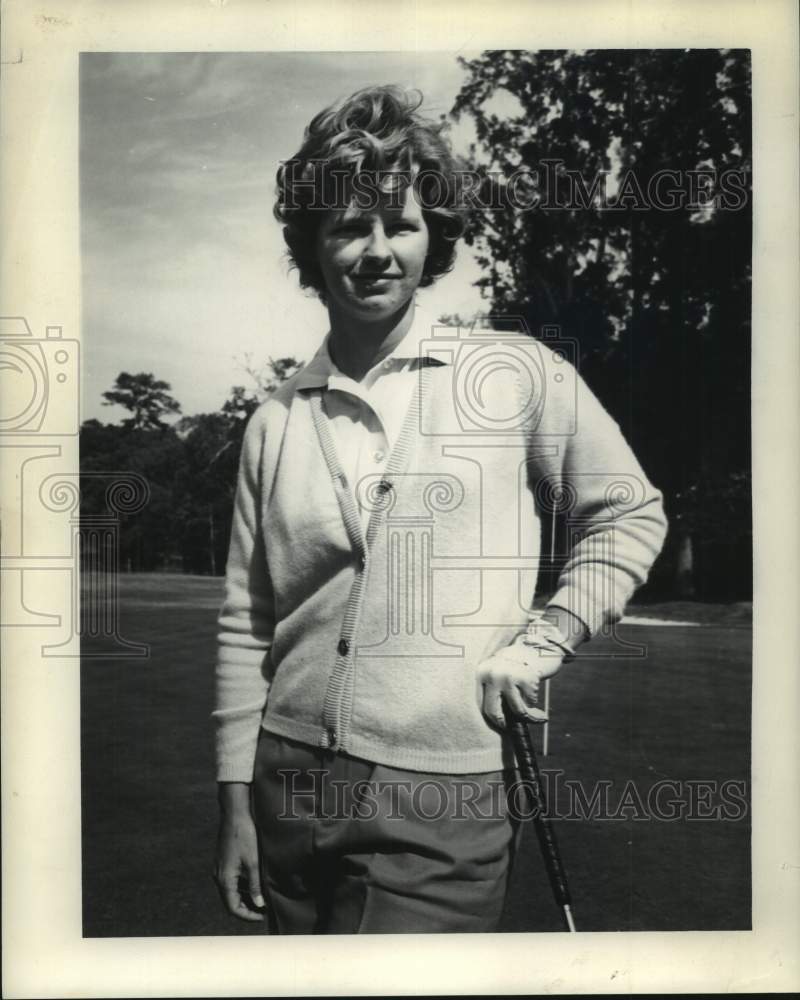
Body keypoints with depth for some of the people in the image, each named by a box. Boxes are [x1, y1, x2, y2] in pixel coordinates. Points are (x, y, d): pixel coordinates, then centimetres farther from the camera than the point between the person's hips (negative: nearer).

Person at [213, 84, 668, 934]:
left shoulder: (518, 375, -4)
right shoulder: (275, 421, 4)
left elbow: (631, 514, 5)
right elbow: (245, 622, 7)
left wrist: (542, 640, -7)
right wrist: (235, 800, 7)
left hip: (443, 802, -3)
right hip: (291, 780, 4)